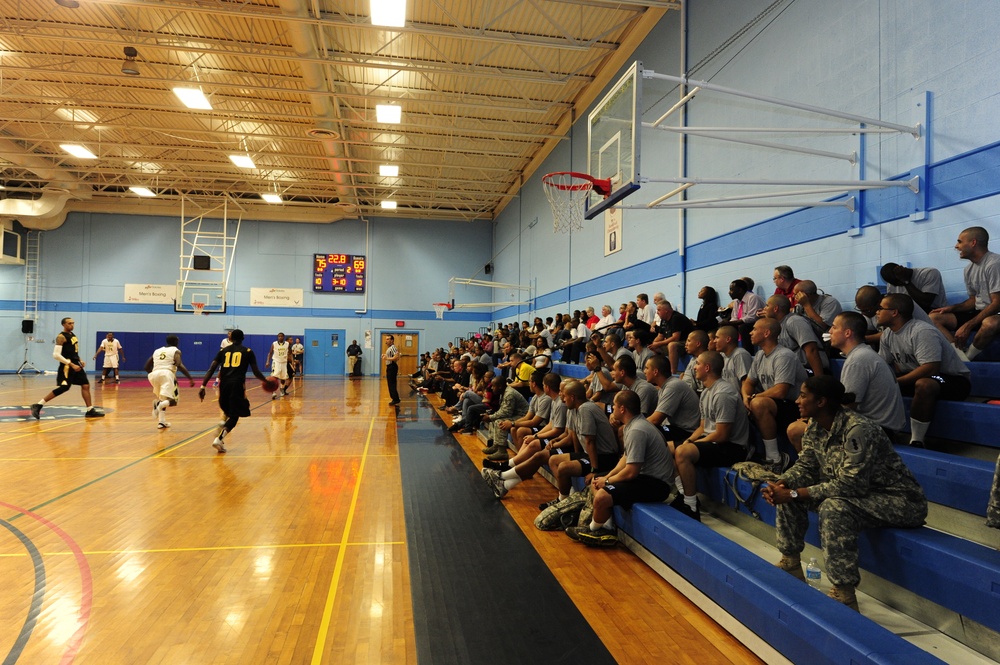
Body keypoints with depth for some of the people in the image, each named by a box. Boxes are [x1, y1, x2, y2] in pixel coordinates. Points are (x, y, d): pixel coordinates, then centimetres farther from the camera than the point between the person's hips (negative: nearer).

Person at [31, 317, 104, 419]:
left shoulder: (73, 334, 15)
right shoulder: (61, 337, -12)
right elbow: (56, 354, -20)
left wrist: (79, 360, 12)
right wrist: (71, 364, -22)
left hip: (76, 365, 9)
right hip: (67, 366, -9)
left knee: (86, 385, 7)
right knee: (63, 388, -14)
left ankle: (90, 411, 11)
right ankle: (38, 406, -5)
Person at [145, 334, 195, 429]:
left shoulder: (157, 351, 27)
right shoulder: (176, 351, 12)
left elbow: (146, 367, 28)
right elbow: (179, 365, -8)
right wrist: (190, 378, -9)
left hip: (154, 374, 6)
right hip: (167, 374, -6)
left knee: (163, 398, 26)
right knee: (173, 400, -2)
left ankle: (162, 422, 15)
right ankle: (159, 405, -34)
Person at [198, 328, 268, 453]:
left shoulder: (223, 350, 17)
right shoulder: (248, 351, 11)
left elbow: (211, 369, 6)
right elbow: (256, 372, 8)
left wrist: (203, 386, 4)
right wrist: (265, 380, 27)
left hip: (224, 384, 3)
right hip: (238, 384, -3)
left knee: (227, 409, 30)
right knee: (234, 416, 2)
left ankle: (224, 422, 3)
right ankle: (219, 439, -15)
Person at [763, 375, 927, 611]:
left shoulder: (858, 430, -28)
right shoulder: (815, 428, -3)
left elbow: (850, 484, -32)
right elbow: (805, 467, 2)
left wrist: (794, 494, -32)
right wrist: (780, 485, -19)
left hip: (899, 501, -9)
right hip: (862, 495, 9)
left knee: (833, 508, -35)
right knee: (788, 490, -2)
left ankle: (845, 596, -21)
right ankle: (791, 565, 12)